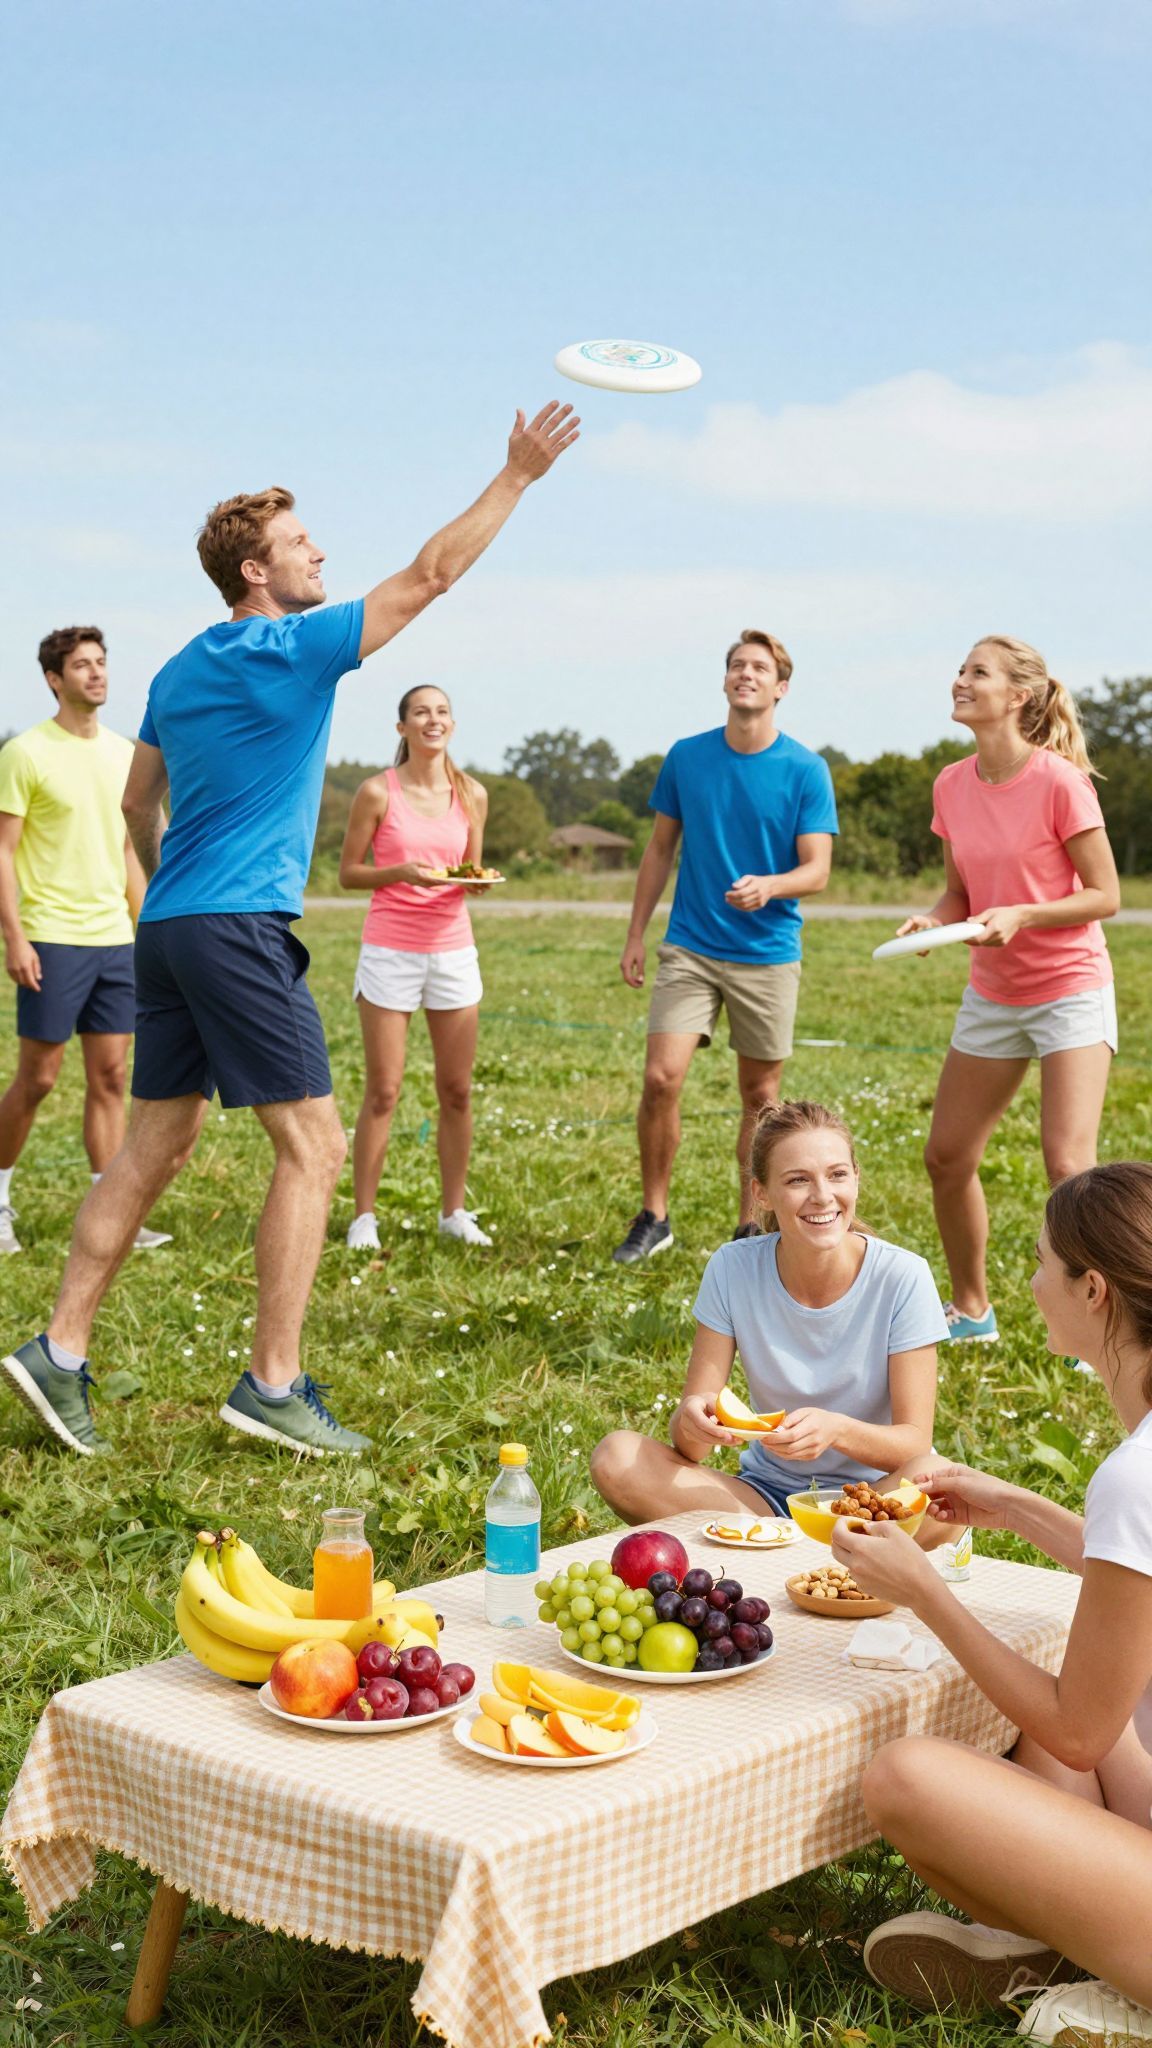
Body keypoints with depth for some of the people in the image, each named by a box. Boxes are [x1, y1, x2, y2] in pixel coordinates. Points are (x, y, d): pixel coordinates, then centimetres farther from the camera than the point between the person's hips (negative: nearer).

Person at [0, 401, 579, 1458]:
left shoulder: (180, 673, 16)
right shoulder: (295, 648, -8)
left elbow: (137, 803, 23)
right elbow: (428, 575, -5)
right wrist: (519, 474, 1)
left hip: (168, 928, 9)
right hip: (241, 927, -9)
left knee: (155, 1148, 12)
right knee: (314, 1147, -5)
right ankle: (273, 1386, -5)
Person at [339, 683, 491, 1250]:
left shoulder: (472, 795, 5)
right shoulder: (378, 792, -5)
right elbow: (348, 873, -1)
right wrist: (401, 871, -18)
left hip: (452, 950, 4)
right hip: (390, 950, -3)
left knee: (457, 1091, 7)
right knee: (382, 1092, -2)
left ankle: (454, 1211, 19)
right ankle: (364, 1216, 7)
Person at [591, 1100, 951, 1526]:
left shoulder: (901, 1278, -13)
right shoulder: (732, 1270, -8)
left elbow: (915, 1443, -14)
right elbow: (689, 1446, -9)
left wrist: (837, 1430, -36)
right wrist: (691, 1423, -34)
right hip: (767, 1495, 2)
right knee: (616, 1459, -21)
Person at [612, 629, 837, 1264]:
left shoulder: (805, 771, -5)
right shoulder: (686, 757, 3)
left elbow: (817, 870, -7)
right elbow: (660, 849, 12)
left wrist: (769, 886, -28)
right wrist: (635, 936, 9)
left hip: (769, 955, -1)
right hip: (689, 947, 1)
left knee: (760, 1097, 7)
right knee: (661, 1078, -11)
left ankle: (750, 1227, 21)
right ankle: (653, 1217, 4)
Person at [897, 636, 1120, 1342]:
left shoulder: (1060, 781, -16)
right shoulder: (953, 785, 1)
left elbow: (1105, 896, -13)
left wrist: (1022, 915, -26)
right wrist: (932, 920, -10)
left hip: (1071, 991, -6)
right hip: (992, 995, 6)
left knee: (1069, 1166, -14)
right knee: (947, 1158, 6)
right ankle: (972, 1311, 26)